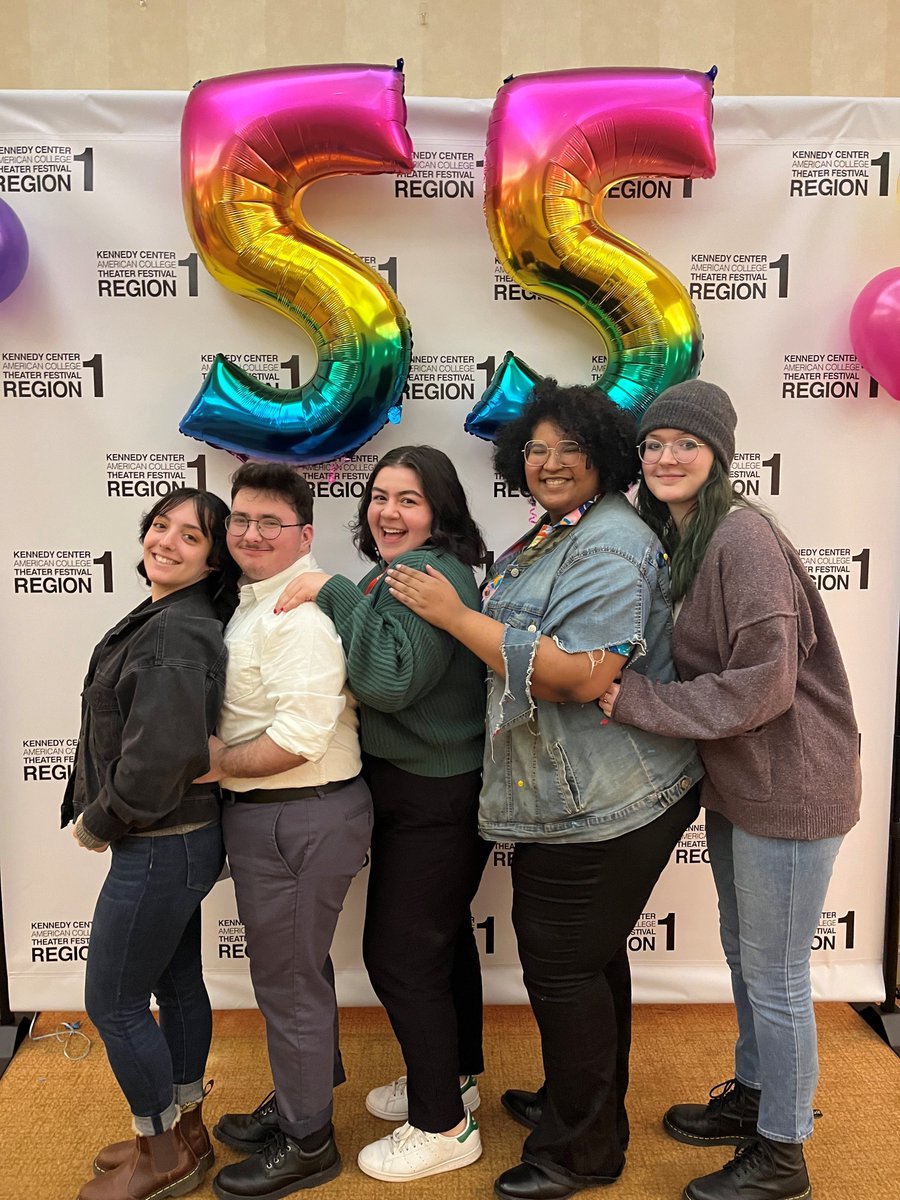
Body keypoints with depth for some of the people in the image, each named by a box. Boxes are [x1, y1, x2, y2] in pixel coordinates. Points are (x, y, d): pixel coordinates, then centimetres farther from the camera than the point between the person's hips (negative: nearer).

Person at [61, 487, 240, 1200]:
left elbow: (159, 759, -29)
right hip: (177, 841, 9)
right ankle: (184, 1132, 38)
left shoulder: (175, 634, -24)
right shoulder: (165, 619, 7)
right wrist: (102, 814, 6)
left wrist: (97, 824, -13)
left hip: (160, 847, -9)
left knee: (113, 1002, 6)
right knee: (178, 983, 20)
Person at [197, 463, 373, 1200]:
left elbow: (297, 740, -28)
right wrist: (222, 757, 5)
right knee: (295, 968, 24)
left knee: (288, 980, 7)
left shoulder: (302, 612, -22)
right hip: (269, 814, 10)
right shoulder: (257, 601, 11)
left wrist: (216, 763, -14)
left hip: (301, 819, -10)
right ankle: (298, 1102, 45)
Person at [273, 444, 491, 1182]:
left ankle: (443, 1128, 18)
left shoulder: (427, 573, -21)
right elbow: (376, 682, 9)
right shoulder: (399, 572, 10)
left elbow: (391, 678, -31)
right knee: (442, 933, 22)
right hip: (431, 788, 10)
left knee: (399, 952, 0)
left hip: (434, 800, -10)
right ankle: (454, 1078, 42)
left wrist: (337, 594, -27)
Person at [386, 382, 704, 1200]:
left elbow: (584, 676, -30)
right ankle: (582, 1104, 43)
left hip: (604, 805, -10)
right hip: (572, 800, 10)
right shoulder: (548, 537, 14)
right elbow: (522, 646, 25)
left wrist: (456, 616, -24)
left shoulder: (611, 546, -19)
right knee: (586, 956, 22)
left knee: (565, 965, 3)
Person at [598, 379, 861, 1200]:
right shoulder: (680, 538, 7)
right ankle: (752, 1097, 45)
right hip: (734, 782, 9)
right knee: (743, 954, 23)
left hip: (789, 787, -9)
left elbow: (764, 683, -26)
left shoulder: (743, 537, -22)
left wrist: (634, 701, -22)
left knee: (775, 976, 7)